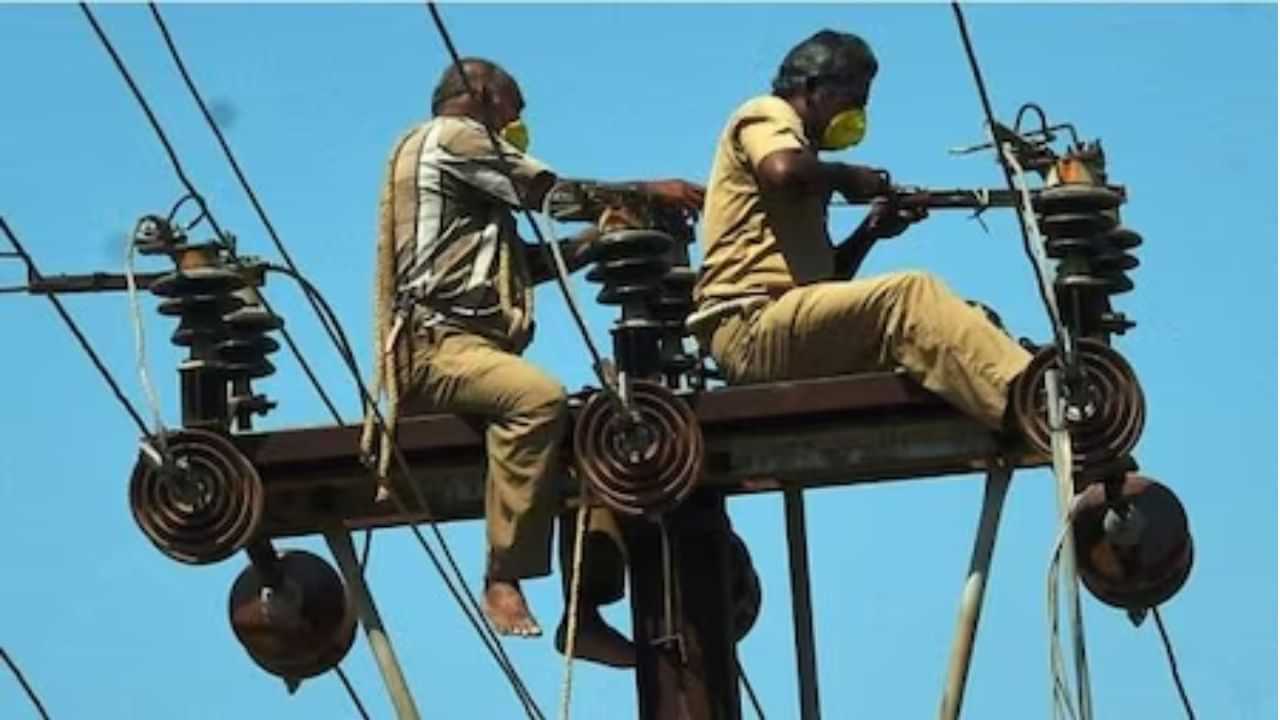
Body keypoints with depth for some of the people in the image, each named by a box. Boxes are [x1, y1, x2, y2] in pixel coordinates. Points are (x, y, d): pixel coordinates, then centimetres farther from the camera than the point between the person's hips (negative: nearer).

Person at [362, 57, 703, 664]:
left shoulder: (470, 165, 34)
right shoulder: (449, 136, 4)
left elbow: (530, 263, 24)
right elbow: (554, 194, -4)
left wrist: (605, 235, 16)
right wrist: (650, 191, 4)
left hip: (472, 347, 11)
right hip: (434, 344, -11)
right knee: (539, 397, -36)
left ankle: (586, 608, -9)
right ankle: (504, 581, -37)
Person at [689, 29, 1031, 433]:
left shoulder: (793, 139, 34)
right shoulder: (766, 115, 8)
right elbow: (785, 172, -20)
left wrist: (869, 232, 13)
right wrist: (846, 177, -1)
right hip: (752, 327, -10)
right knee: (910, 294, -30)